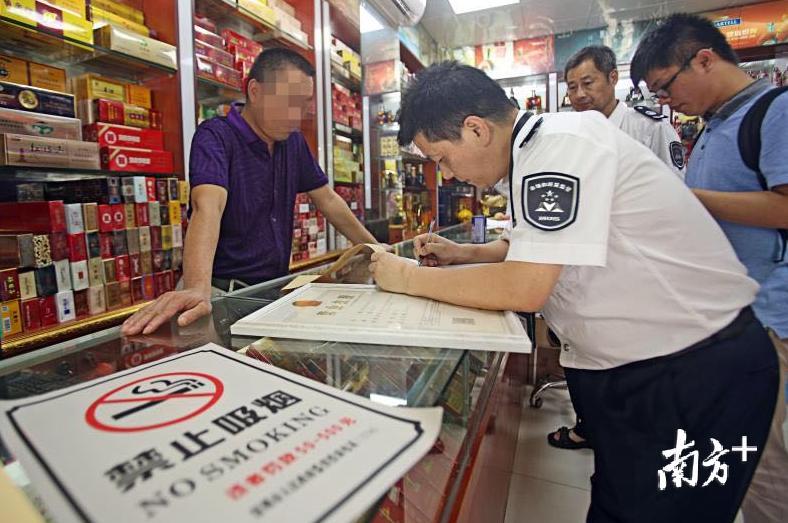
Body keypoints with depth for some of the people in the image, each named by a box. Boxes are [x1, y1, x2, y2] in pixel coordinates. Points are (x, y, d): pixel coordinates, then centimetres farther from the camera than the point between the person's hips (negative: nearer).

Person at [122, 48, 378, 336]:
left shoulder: (294, 142, 9)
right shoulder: (216, 136, -11)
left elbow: (328, 200, 15)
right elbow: (208, 207, -28)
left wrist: (373, 248, 13)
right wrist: (198, 288, -43)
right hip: (223, 292, -5)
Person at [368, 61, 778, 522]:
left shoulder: (563, 142, -23)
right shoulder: (537, 151, 6)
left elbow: (523, 289, -29)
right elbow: (537, 248, 20)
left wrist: (410, 278, -16)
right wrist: (462, 254, 6)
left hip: (694, 375, -8)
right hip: (624, 370, 8)